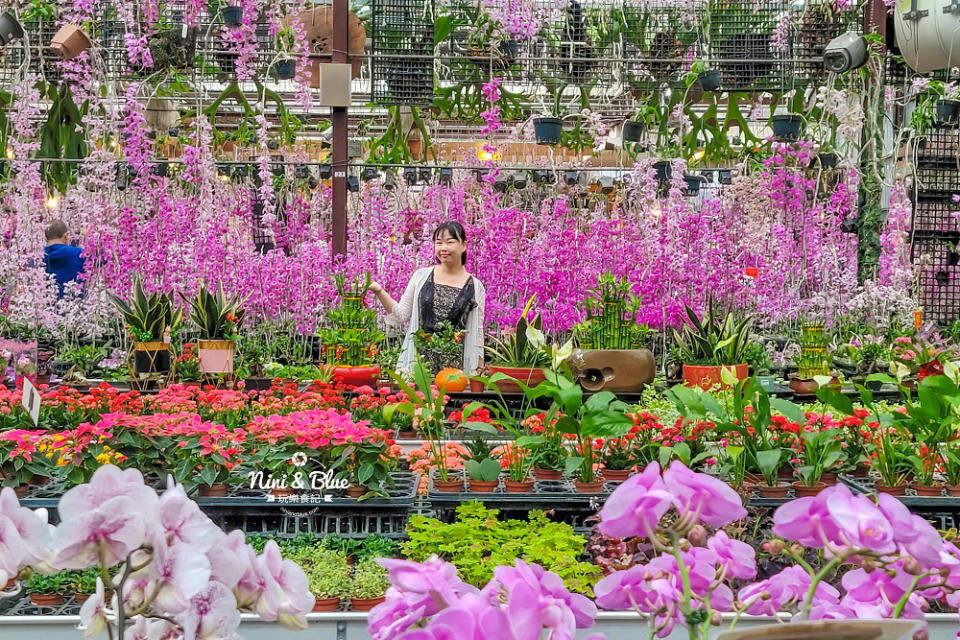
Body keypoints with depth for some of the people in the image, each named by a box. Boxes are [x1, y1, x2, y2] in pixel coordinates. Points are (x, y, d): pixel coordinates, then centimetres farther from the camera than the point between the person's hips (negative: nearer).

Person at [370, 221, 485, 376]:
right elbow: (401, 316, 7)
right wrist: (380, 292, -5)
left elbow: (477, 333, 8)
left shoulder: (476, 287, 5)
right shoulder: (421, 276, 6)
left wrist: (479, 369, 4)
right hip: (417, 362, 1)